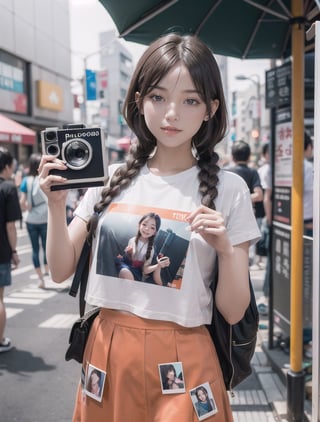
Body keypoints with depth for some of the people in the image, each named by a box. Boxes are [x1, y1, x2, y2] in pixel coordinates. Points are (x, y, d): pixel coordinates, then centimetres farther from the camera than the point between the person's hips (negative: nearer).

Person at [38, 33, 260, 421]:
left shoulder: (227, 190, -7)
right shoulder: (111, 179, 0)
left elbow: (233, 312, -5)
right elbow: (61, 271, 2)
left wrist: (225, 250, -23)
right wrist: (56, 205, -12)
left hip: (182, 358, -2)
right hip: (108, 350, 3)